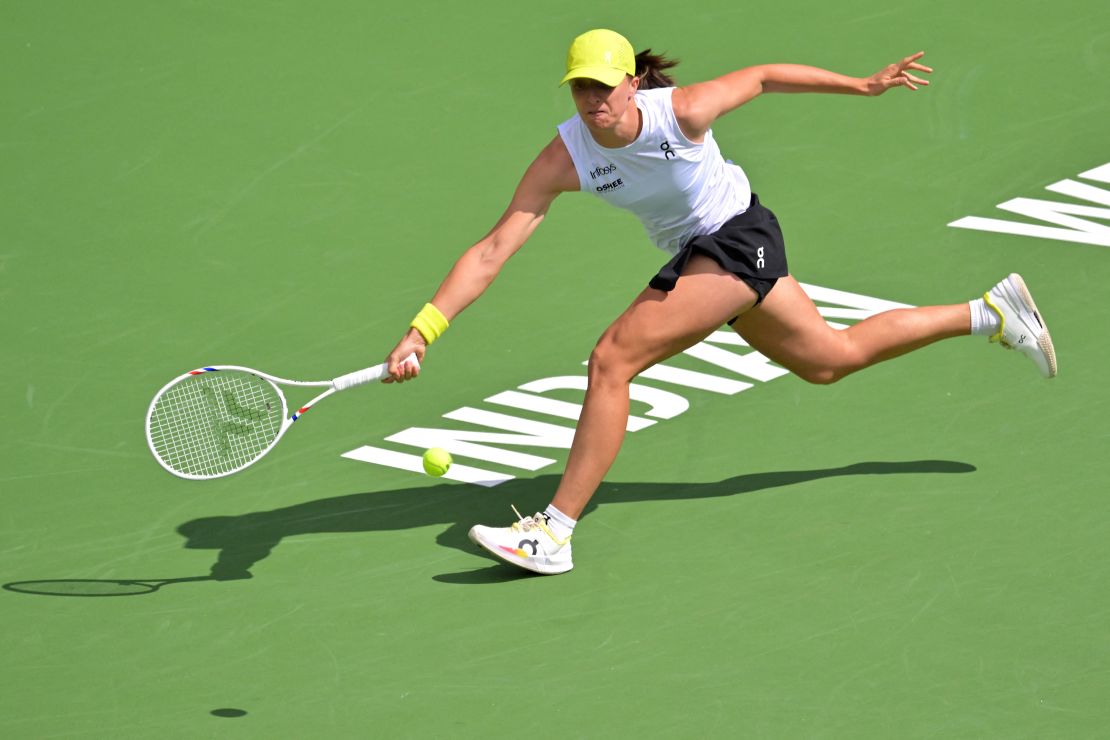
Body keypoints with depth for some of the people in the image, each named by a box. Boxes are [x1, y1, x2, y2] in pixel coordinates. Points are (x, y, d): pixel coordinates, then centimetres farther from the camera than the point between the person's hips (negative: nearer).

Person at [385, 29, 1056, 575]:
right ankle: (993, 313, 42)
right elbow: (492, 252, -21)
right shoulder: (564, 158, -18)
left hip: (739, 237, -6)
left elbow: (761, 77, -6)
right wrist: (422, 332, -32)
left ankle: (554, 533, -16)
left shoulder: (683, 110, -26)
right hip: (694, 254, 7)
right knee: (833, 359, 23)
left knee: (612, 359, -22)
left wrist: (865, 84, 3)